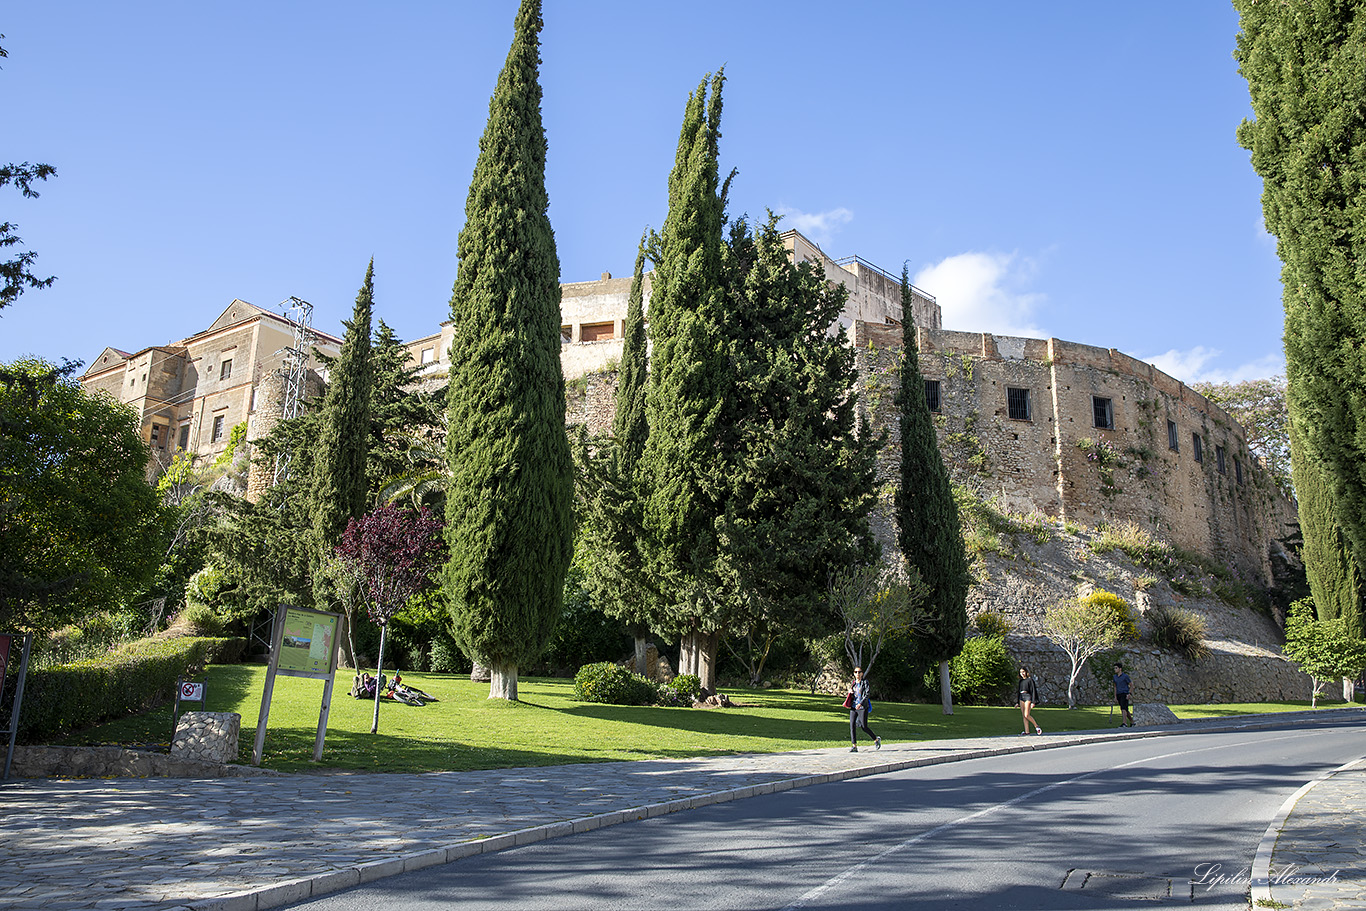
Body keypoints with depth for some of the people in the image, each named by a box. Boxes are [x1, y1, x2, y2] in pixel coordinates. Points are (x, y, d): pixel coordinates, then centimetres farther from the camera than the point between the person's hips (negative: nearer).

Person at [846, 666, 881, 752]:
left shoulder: (865, 682, -2)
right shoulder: (853, 683, 14)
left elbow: (867, 694, -11)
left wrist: (861, 704, -22)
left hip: (862, 707, -5)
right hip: (853, 708, 5)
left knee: (864, 727, -5)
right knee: (852, 726, -7)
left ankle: (876, 739, 20)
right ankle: (854, 746, -3)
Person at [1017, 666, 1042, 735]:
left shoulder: (1030, 680, -4)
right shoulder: (1020, 681, 16)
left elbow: (1033, 690, -8)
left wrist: (1033, 702, -14)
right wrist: (1017, 702, 20)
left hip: (1028, 697, -7)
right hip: (1021, 698, 7)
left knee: (1026, 715, -15)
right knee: (1024, 715, 3)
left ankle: (1037, 726, 3)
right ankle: (1027, 731, 4)